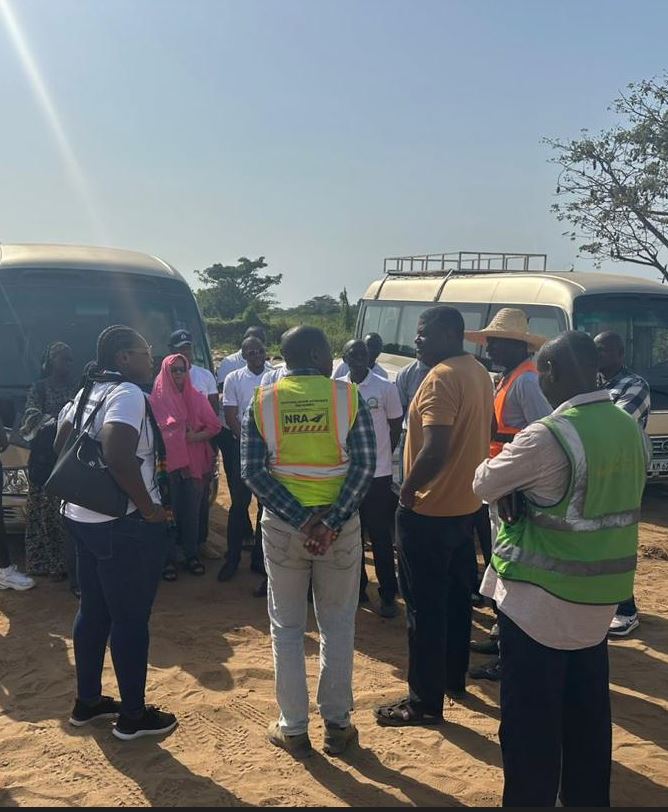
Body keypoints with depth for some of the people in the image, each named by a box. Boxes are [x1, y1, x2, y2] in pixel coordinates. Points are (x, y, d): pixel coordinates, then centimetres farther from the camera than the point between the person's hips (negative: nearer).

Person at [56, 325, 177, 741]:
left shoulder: (87, 393, 11)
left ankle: (87, 700, 34)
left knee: (93, 611, 19)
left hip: (84, 517, 9)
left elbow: (61, 446, 17)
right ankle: (134, 715, 17)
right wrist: (149, 507, -22)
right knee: (131, 619, 3)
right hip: (125, 525, -9)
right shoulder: (128, 394, -18)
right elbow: (119, 456, -33)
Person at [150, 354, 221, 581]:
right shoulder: (156, 399, -1)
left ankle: (191, 554, 20)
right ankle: (169, 558, 12)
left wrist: (196, 437, -12)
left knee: (192, 511, 6)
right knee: (170, 511, 2)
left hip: (194, 463, 2)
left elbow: (214, 425, 3)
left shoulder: (197, 397, 6)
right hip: (167, 462, -2)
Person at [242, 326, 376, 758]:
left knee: (288, 628, 13)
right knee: (338, 626, 13)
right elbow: (365, 466, -13)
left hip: (282, 525, 1)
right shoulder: (348, 396, -5)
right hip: (341, 524, 0)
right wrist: (330, 521, -16)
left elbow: (253, 472, -8)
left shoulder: (262, 401, -1)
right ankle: (337, 726, 23)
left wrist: (302, 521, -13)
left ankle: (294, 729, 21)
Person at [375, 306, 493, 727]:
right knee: (456, 596, 20)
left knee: (426, 607, 0)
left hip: (429, 510, -9)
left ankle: (426, 702, 10)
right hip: (465, 505, 10)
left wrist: (408, 488, -16)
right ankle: (454, 678, 35)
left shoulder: (441, 378, -21)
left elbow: (434, 450, -30)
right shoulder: (479, 373, 8)